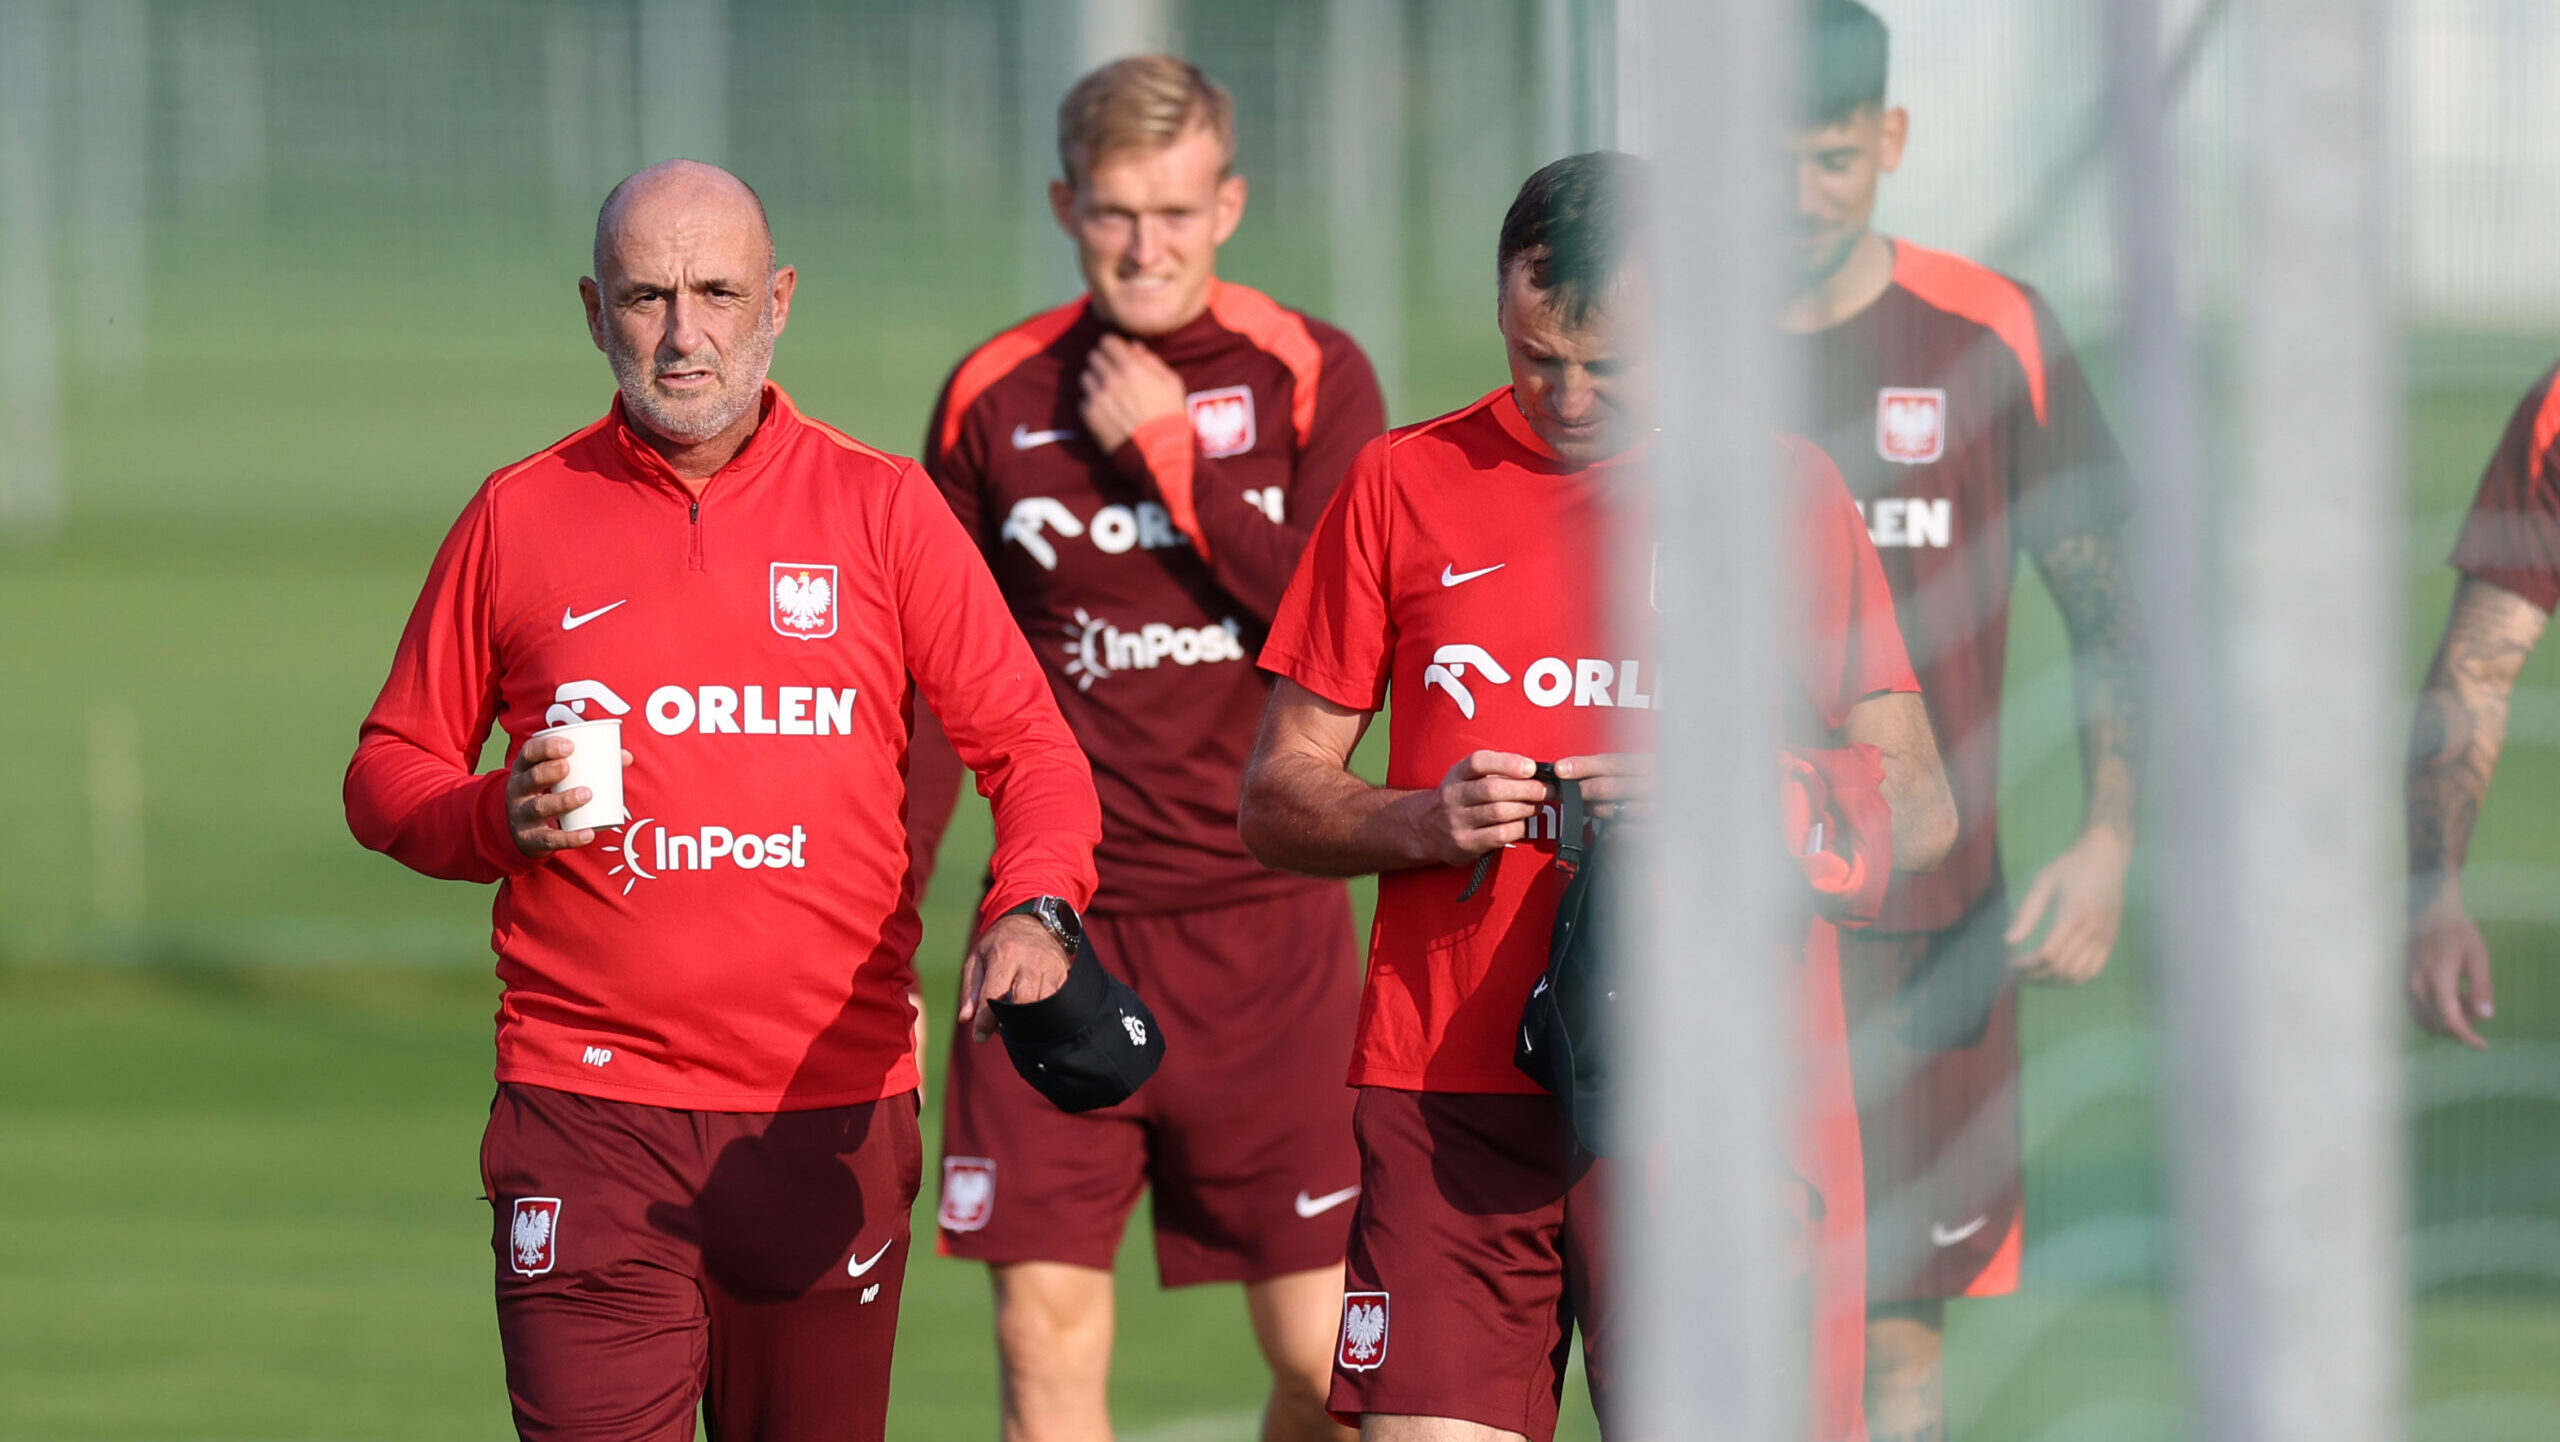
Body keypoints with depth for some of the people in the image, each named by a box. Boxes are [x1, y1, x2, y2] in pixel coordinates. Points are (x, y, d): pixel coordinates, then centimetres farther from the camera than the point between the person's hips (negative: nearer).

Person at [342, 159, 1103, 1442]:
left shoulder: (882, 508, 6)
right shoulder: (520, 518, 6)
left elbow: (1029, 747, 2)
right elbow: (387, 773, 12)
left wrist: (1031, 912, -19)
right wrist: (497, 818, -10)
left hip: (832, 1121, 1)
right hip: (588, 1116, -1)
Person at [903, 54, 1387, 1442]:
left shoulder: (1310, 377, -1)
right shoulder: (994, 395, 6)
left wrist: (1169, 452, -11)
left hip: (1265, 927, -2)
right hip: (1057, 923, 2)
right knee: (1044, 1327, -5)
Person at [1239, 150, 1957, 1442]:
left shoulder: (1786, 493, 8)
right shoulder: (1405, 486, 10)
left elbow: (1917, 812, 5)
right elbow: (1274, 801, 12)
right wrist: (1424, 820, -9)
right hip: (1450, 1088, 1)